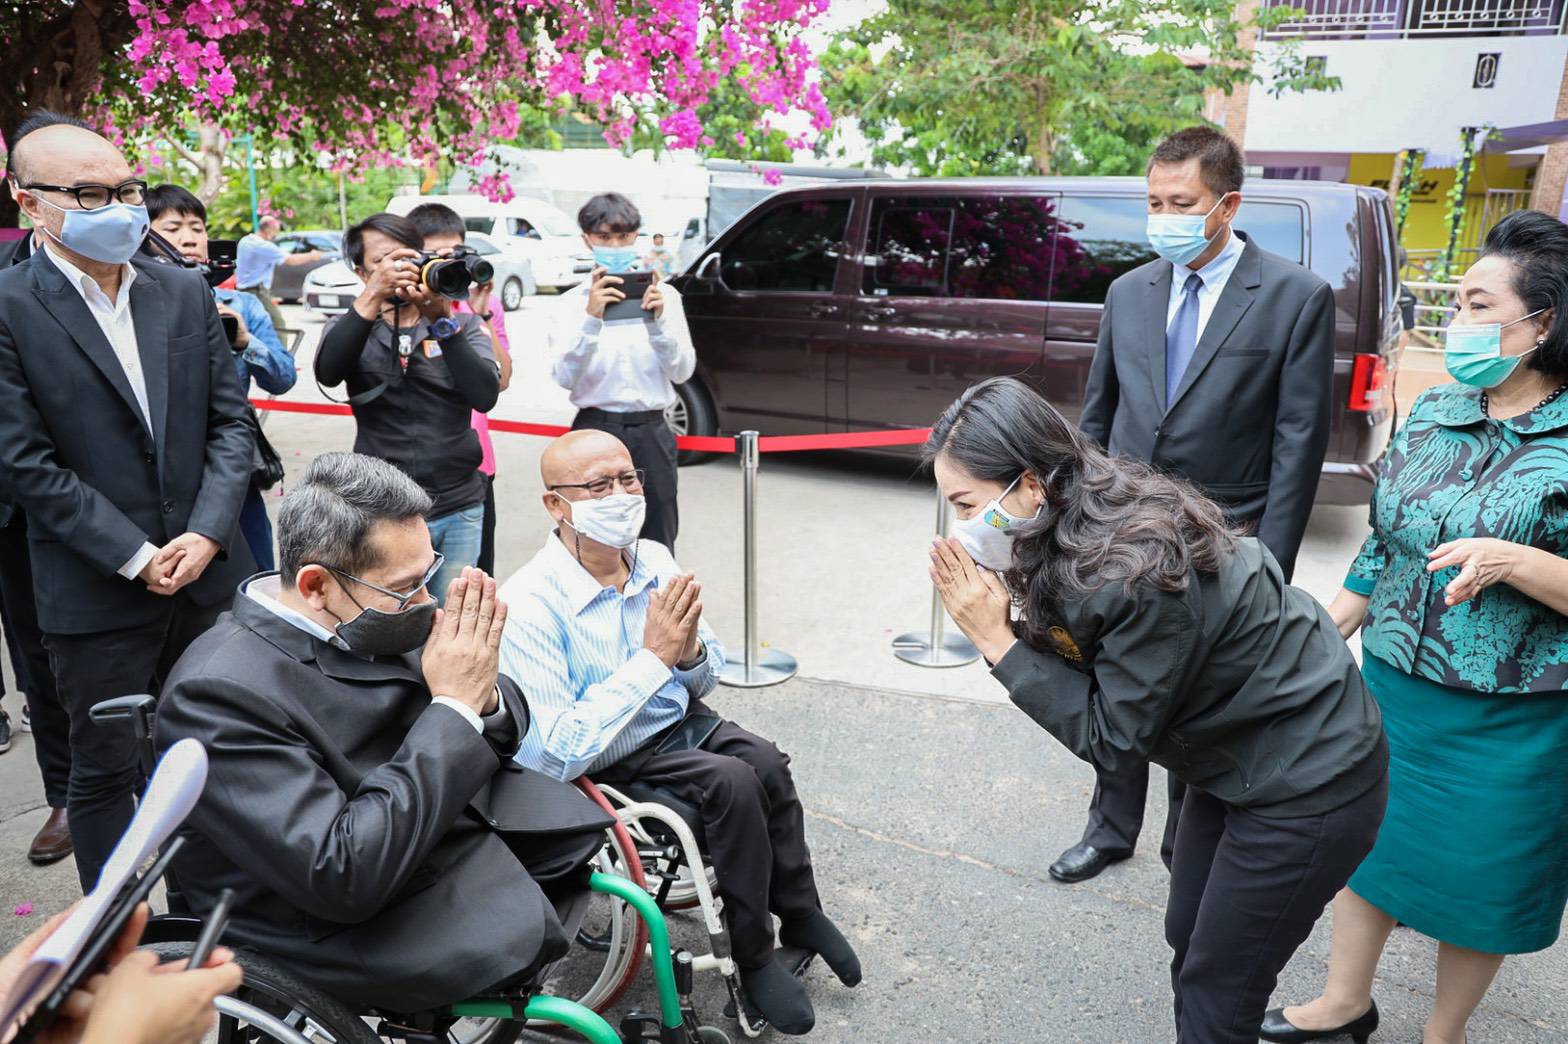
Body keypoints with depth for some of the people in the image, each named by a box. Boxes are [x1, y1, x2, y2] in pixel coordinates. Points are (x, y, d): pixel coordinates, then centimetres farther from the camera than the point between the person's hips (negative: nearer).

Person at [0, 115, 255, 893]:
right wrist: (137, 557, -14)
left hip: (207, 574, 4)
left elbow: (230, 421, 5)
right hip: (96, 595, -4)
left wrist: (207, 533, -8)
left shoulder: (185, 292, 6)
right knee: (104, 771, 11)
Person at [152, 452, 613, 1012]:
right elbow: (344, 876, -31)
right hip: (345, 920, -7)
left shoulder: (363, 616, -5)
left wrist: (484, 696, -21)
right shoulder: (220, 692, -26)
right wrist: (455, 707, -28)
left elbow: (501, 730, 5)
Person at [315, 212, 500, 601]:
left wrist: (441, 320, -20)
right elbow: (328, 373, -16)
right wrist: (373, 296, -23)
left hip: (460, 513, 1)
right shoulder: (349, 327, 7)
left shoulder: (464, 326, 6)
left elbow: (485, 395, -12)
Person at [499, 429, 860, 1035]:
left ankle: (798, 912, 4)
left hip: (678, 722, 5)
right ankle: (754, 955, -2)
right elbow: (553, 756, -28)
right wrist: (653, 658, -30)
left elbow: (704, 681, 4)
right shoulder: (528, 605, -24)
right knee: (732, 782, -24)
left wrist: (690, 653, -21)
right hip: (605, 764, -5)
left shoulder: (655, 560, -6)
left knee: (766, 763, -20)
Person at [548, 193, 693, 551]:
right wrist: (591, 318, -24)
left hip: (651, 432, 2)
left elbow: (682, 371, 0)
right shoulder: (573, 301, 1)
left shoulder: (664, 294, 6)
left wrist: (658, 321, -16)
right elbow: (563, 376, -11)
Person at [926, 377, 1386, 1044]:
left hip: (1308, 781, -8)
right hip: (1236, 758, 8)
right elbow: (1089, 673, -3)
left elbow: (1112, 740, -22)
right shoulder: (1092, 518, -8)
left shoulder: (1137, 575, -33)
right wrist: (1003, 626, -19)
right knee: (1188, 941, 22)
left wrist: (997, 640, -25)